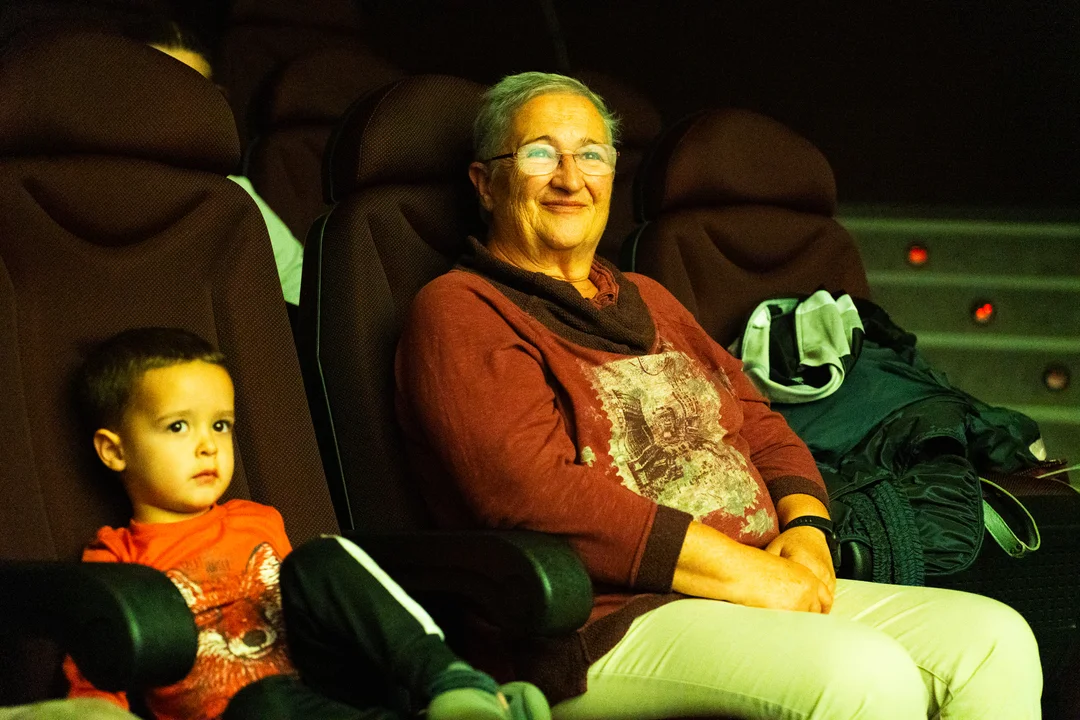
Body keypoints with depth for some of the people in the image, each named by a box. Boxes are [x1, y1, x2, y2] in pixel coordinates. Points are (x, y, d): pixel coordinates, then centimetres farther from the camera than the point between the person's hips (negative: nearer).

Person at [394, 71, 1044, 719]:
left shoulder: (647, 301, 27)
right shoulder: (458, 312, -1)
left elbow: (760, 428, 23)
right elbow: (535, 491, -15)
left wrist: (806, 532, -1)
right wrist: (745, 572, -16)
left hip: (770, 590, 8)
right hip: (608, 624, -8)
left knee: (996, 639, -9)